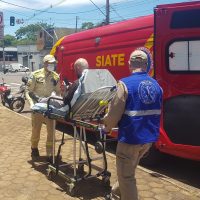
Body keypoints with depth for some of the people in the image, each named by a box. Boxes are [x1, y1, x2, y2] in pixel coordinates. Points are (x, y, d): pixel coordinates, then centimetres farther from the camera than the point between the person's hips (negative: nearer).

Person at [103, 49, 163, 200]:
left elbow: (115, 113, -16)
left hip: (130, 137, -7)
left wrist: (107, 126, 4)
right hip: (149, 137, 7)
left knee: (126, 176, 10)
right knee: (128, 171, 26)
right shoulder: (156, 85, 4)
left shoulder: (125, 84, -16)